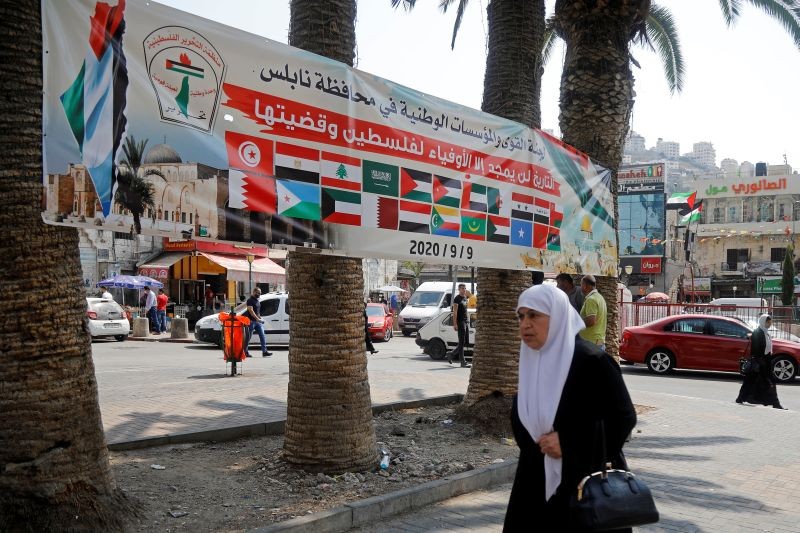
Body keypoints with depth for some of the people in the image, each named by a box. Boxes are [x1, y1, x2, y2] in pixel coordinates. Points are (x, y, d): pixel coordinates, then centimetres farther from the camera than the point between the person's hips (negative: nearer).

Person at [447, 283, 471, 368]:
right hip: (460, 322, -9)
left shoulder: (465, 298, 18)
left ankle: (451, 354, 19)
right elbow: (455, 312, -13)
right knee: (462, 343, -7)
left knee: (466, 342, 9)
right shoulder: (457, 298, -8)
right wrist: (455, 324, -20)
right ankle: (463, 362, -4)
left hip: (466, 322, 9)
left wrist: (468, 321, 19)